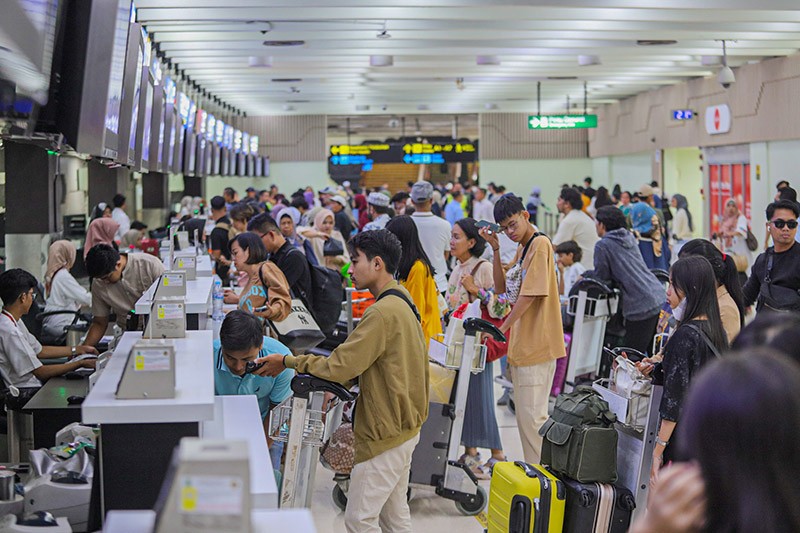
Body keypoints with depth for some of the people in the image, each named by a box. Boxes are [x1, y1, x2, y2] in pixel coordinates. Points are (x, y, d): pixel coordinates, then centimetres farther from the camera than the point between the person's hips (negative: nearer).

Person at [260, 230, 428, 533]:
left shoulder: (383, 312, -22)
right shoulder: (402, 303, 12)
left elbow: (339, 366, -21)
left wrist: (289, 362, -11)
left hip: (386, 433, -10)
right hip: (403, 427, 10)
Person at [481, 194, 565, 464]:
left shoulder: (540, 244, -13)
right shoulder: (522, 249, 17)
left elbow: (530, 295, -18)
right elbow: (501, 287, 15)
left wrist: (503, 328, -15)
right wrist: (496, 249, 5)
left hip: (537, 343, -10)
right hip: (521, 343, 10)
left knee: (532, 414, -7)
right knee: (524, 414, 13)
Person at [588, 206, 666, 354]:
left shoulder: (603, 245, -6)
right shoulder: (629, 237, 18)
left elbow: (602, 277, -1)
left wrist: (585, 275, 18)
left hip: (642, 305, -8)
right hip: (660, 296, 8)